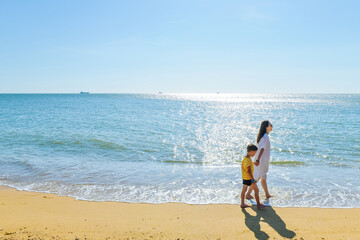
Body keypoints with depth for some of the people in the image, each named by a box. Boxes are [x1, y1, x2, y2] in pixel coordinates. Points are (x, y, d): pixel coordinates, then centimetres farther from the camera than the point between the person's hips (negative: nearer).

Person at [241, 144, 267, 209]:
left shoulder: (245, 158, 6)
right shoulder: (248, 160, -23)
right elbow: (249, 171, -25)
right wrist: (253, 180, -20)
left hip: (245, 178, 9)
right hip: (249, 178, -9)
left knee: (244, 190, 13)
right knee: (256, 190, 3)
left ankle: (242, 204, 21)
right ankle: (258, 204, 11)